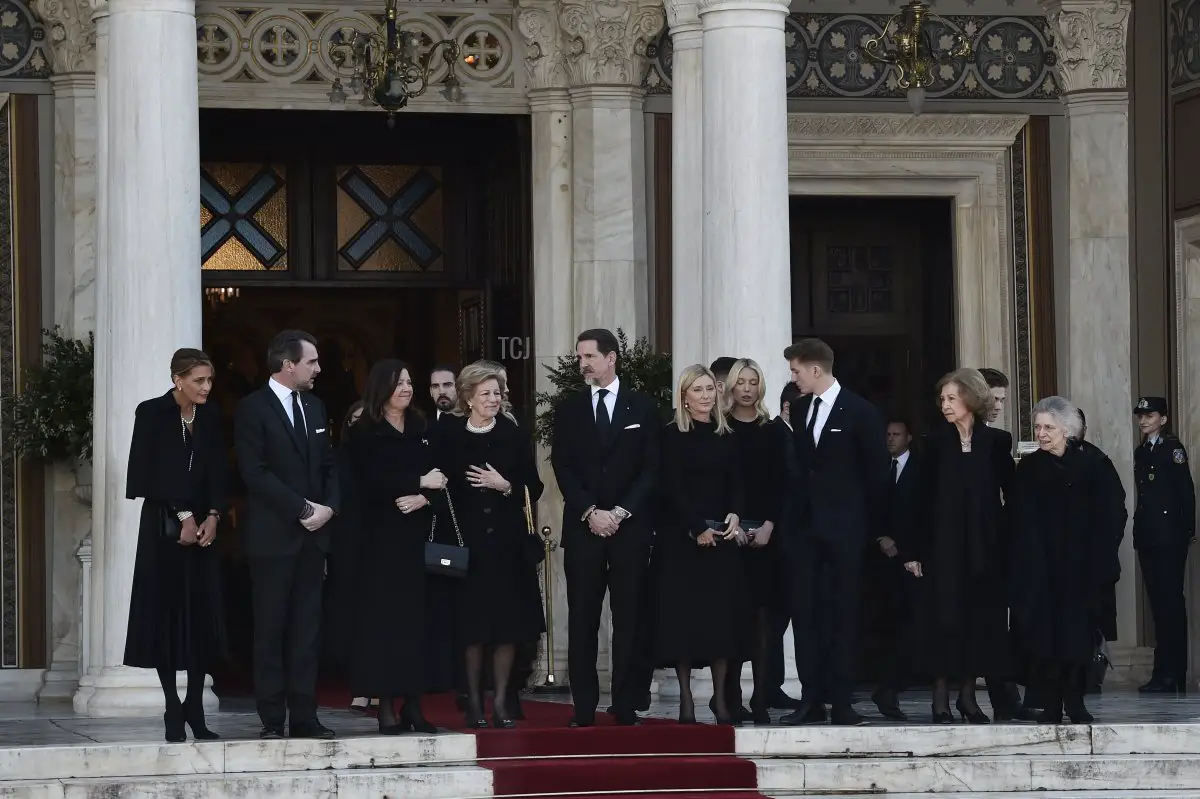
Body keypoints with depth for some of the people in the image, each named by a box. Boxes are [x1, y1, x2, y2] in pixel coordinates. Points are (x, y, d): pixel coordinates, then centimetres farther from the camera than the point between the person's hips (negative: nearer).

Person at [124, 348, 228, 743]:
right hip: (163, 528, -4)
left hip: (203, 527, 4)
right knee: (166, 616, -3)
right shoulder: (152, 414, -6)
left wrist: (212, 516, -9)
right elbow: (147, 475, -9)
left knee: (203, 618, 0)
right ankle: (173, 712, 0)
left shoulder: (211, 418, 7)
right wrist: (182, 516, -12)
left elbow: (219, 473, 6)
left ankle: (195, 710, 5)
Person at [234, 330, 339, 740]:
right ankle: (272, 720, 0)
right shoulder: (254, 409, -6)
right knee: (271, 629, -2)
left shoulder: (314, 407, 15)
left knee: (307, 628, 5)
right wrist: (302, 509, -15)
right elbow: (255, 472, -13)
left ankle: (304, 716, 6)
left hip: (312, 535, 6)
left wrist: (328, 506, -2)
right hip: (273, 535, -6)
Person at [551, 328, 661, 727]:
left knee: (629, 619, -2)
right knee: (582, 619, -1)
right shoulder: (568, 410, 11)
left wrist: (620, 512, -8)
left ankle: (626, 705, -1)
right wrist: (590, 512, -9)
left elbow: (651, 467, 2)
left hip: (631, 526, -1)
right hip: (582, 527, 1)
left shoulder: (642, 408, 7)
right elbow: (563, 468, 4)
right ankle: (584, 707, 0)